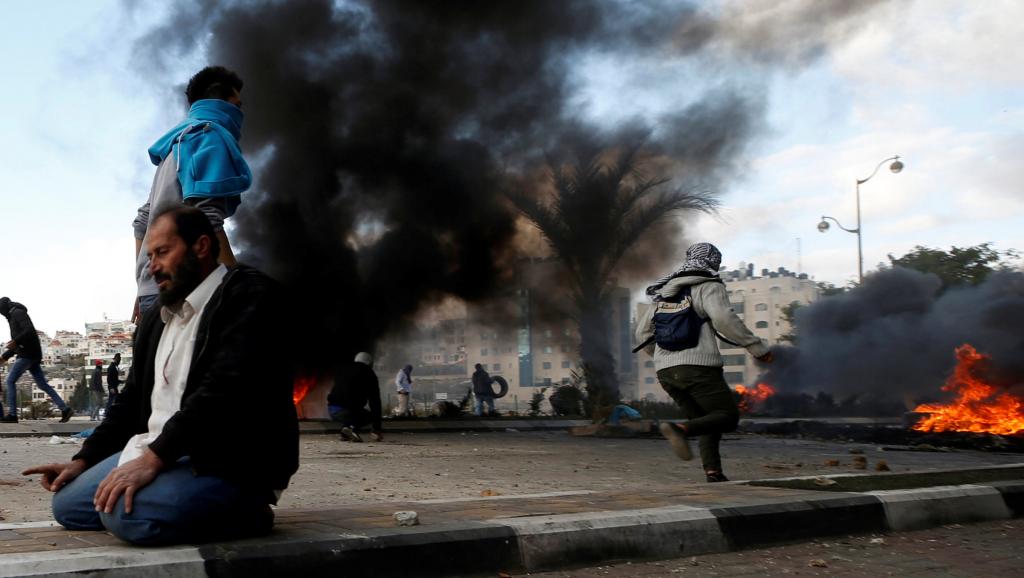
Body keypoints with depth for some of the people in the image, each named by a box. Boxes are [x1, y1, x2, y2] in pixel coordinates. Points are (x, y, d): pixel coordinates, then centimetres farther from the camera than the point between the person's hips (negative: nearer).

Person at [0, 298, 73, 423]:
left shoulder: (18, 313, -4)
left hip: (27, 354, -9)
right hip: (32, 355, 9)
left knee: (10, 380, -6)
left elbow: (29, 330, -20)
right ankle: (65, 409, -2)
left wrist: (16, 341, -29)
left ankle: (12, 415, -9)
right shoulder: (13, 317, 25)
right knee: (42, 384, 4)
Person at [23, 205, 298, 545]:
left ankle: (244, 513, -7)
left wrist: (155, 457, -26)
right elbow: (133, 400, 24)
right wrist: (83, 461, 11)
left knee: (124, 512, -30)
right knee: (66, 503, 6)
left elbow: (226, 387, -23)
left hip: (230, 460, -9)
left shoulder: (248, 294, -10)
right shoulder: (155, 319, 19)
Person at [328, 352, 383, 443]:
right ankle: (353, 427, -10)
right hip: (348, 409, -6)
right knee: (372, 416, 21)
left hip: (331, 409, 6)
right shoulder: (369, 374, 7)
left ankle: (345, 434, 12)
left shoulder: (342, 371, 24)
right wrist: (377, 428, 8)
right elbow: (375, 401, 4)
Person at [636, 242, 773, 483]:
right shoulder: (709, 287, 2)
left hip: (666, 371, 7)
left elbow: (642, 332, 24)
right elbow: (724, 318, -18)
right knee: (728, 416, -2)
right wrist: (757, 346, -12)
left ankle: (713, 473, -4)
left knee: (708, 422, 14)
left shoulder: (666, 292, 23)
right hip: (698, 366, -7)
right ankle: (680, 428, -26)